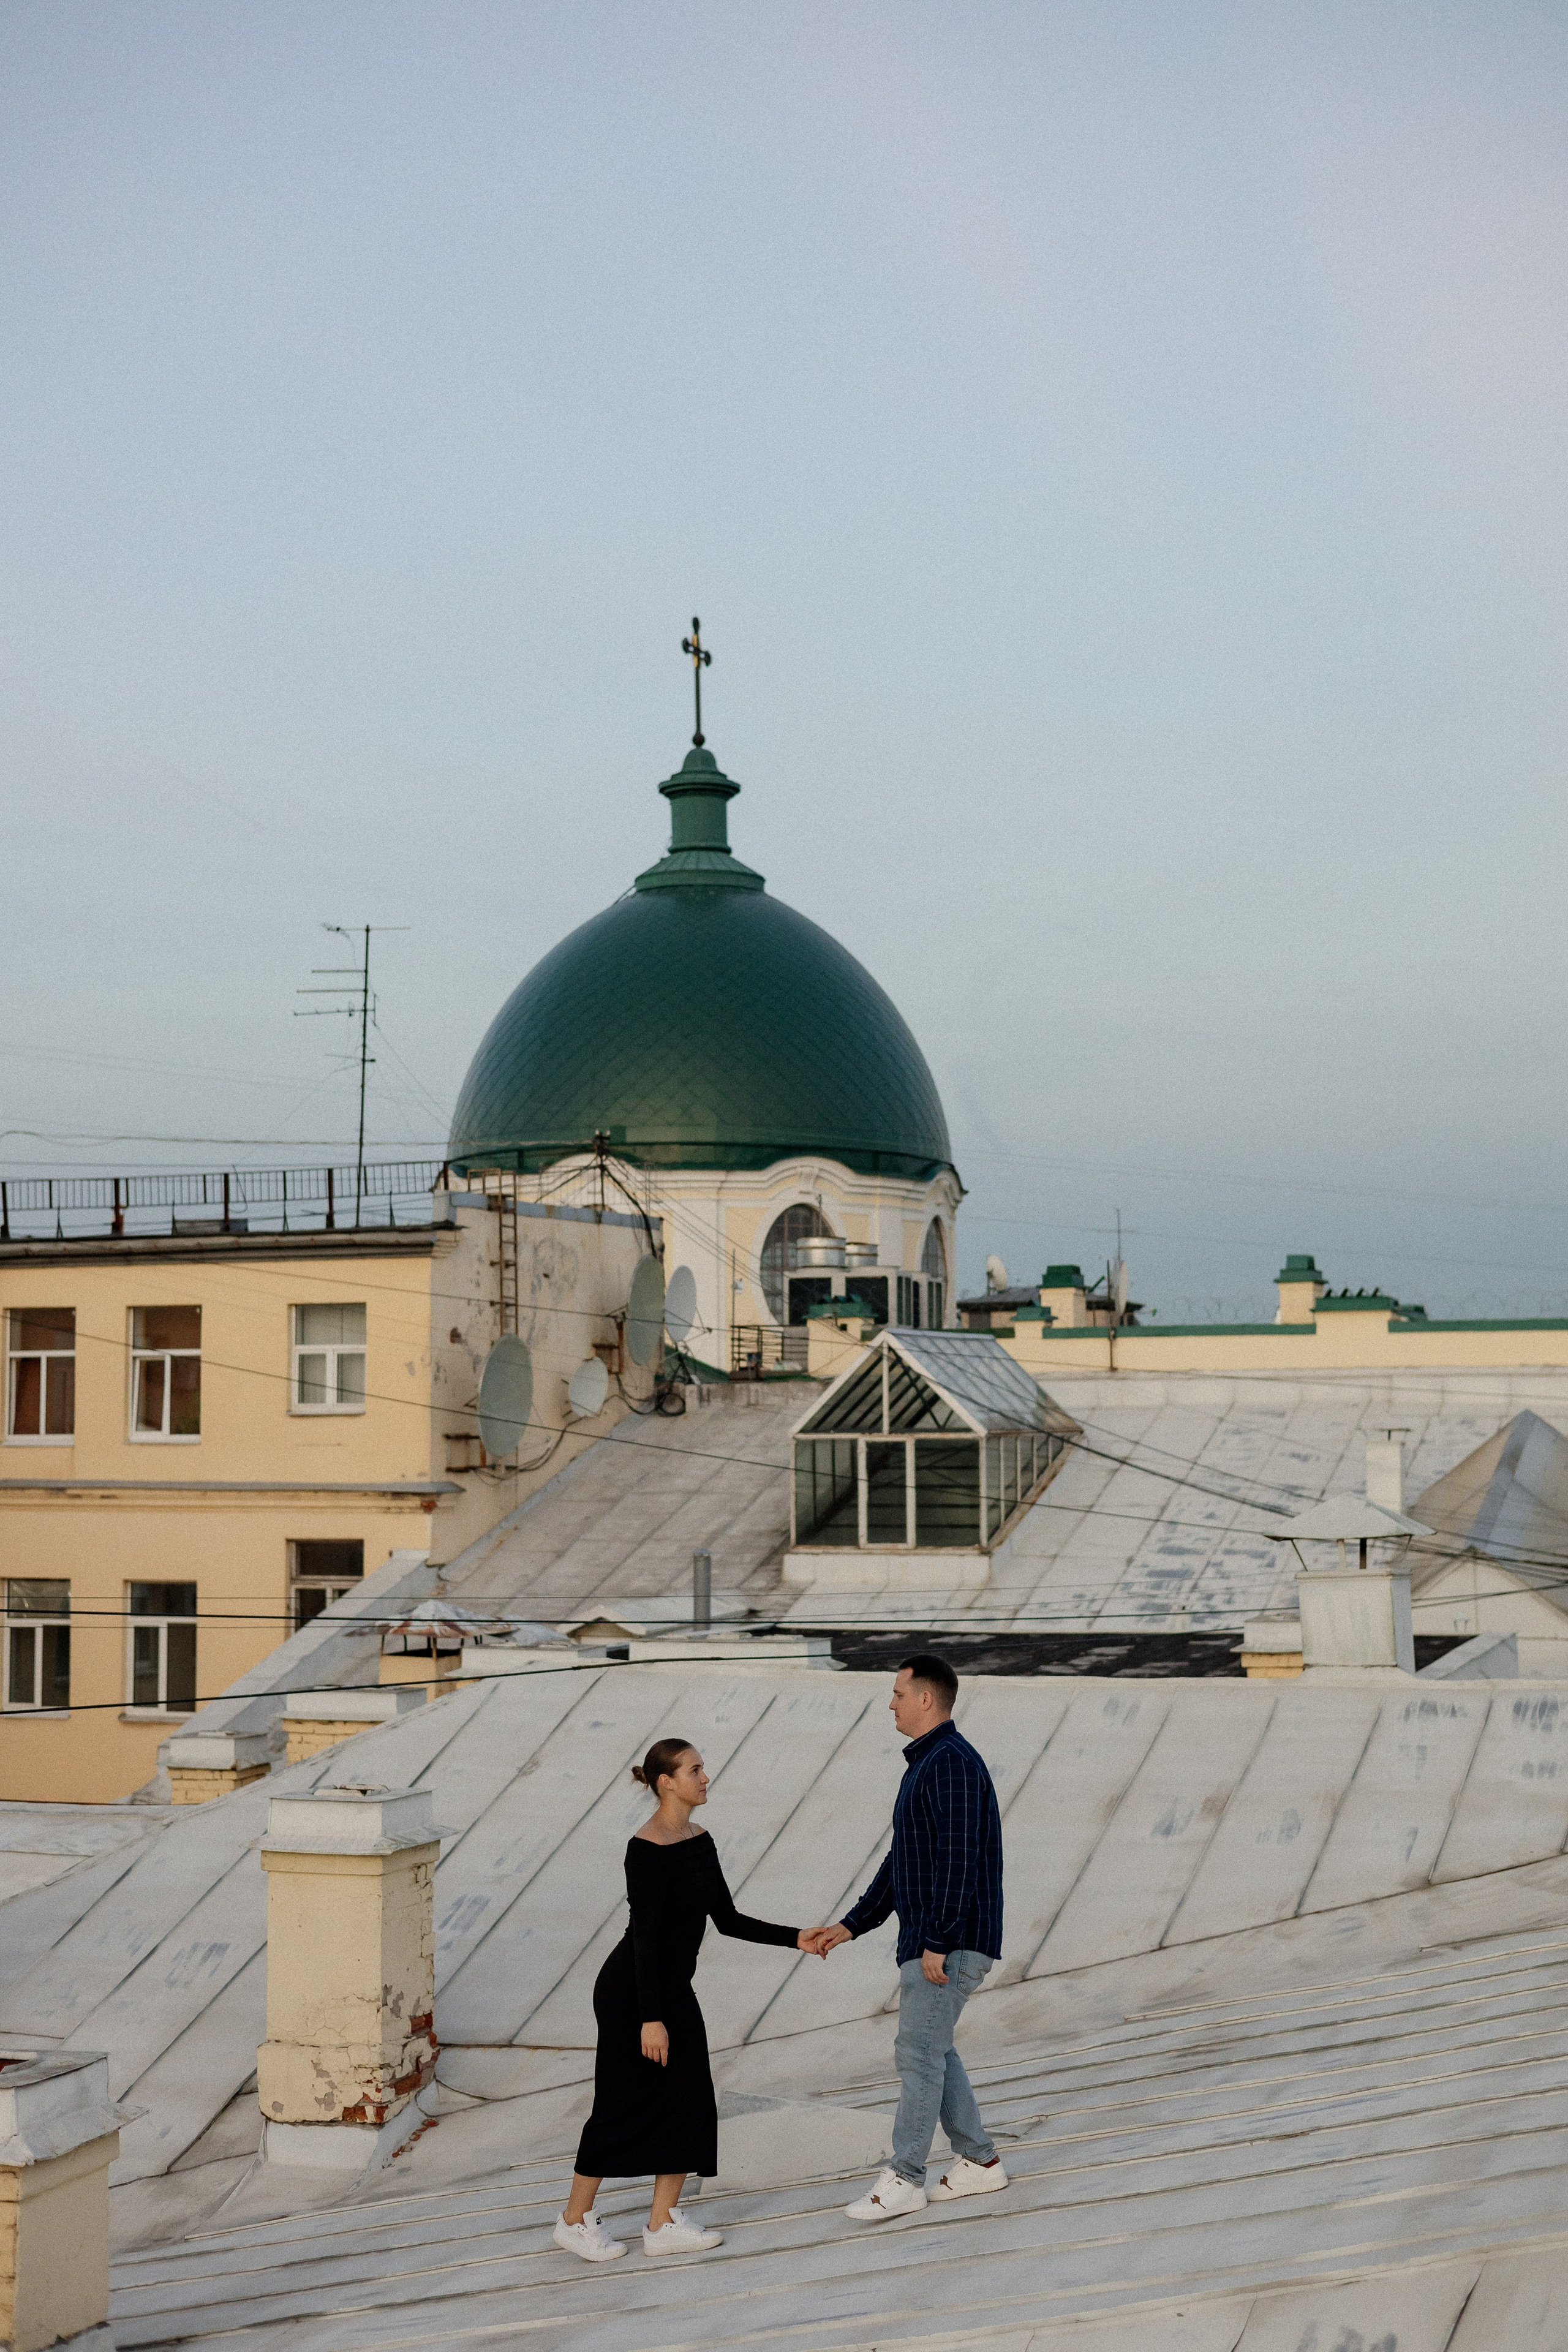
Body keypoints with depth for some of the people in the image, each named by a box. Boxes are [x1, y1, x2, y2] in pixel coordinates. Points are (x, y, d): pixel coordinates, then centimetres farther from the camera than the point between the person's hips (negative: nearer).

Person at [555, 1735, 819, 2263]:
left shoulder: (699, 1842, 6)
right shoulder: (648, 1848, -20)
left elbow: (727, 1919, 10)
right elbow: (644, 1935, -23)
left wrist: (794, 1938, 2)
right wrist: (650, 2018, -25)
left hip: (674, 1990, 9)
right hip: (632, 1992, -8)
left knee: (688, 2099, 4)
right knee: (623, 2102, 0)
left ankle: (664, 2224, 11)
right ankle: (575, 2220, 14)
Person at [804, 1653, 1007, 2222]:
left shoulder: (952, 1764, -16)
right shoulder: (925, 1765, 17)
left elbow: (957, 1860, -23)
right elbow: (902, 1862, 22)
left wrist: (937, 1943, -25)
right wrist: (849, 1926, 18)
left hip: (952, 1941, -10)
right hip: (927, 1940, 10)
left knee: (918, 2051, -8)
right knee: (931, 2050, 13)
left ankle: (904, 2179, -4)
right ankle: (978, 2161, 19)